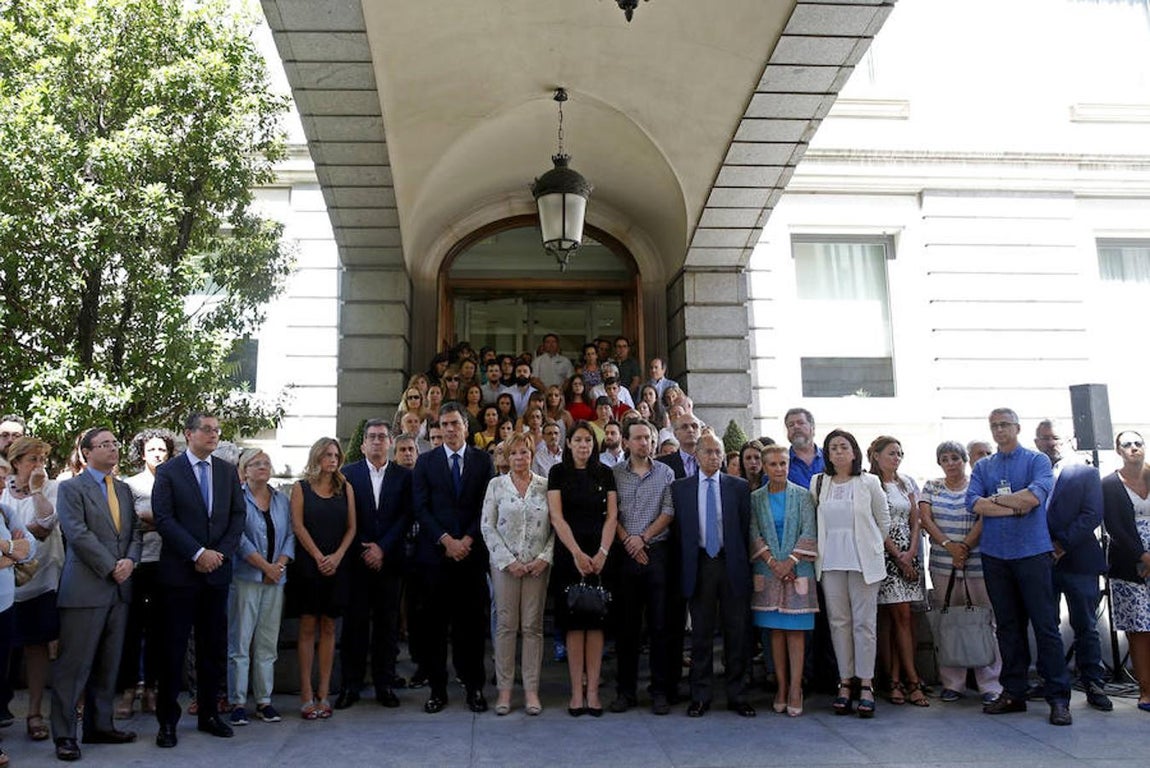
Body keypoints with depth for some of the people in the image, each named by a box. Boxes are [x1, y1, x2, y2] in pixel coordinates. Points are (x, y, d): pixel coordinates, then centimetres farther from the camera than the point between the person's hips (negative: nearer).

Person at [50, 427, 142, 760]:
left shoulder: (124, 489, 16)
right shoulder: (71, 488, -3)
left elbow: (134, 530, 13)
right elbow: (78, 534, -12)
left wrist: (130, 560, -6)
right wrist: (111, 567, -13)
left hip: (119, 588, 6)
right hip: (85, 588, -6)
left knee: (108, 664, 11)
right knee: (74, 664, -1)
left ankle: (100, 726, 20)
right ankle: (64, 734, 8)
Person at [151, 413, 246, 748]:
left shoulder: (227, 471, 9)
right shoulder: (168, 471, -2)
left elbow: (239, 515, 6)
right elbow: (164, 519, -10)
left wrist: (221, 553, -7)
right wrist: (198, 553, -16)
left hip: (217, 570, 4)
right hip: (179, 571, -3)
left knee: (214, 646, 10)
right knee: (173, 648, 3)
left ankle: (208, 713, 21)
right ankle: (168, 720, 14)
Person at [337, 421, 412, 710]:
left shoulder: (404, 476, 6)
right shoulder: (348, 473, 5)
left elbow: (406, 516, 0)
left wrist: (382, 548, -8)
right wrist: (363, 550, -7)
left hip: (390, 561, 1)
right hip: (356, 561, -1)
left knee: (388, 624, 5)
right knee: (354, 623, 3)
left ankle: (385, 684, 14)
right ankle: (351, 685, 12)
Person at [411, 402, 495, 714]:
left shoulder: (483, 460, 8)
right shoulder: (425, 462, 8)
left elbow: (487, 506, 2)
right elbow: (421, 507, 0)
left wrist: (467, 540, -9)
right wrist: (446, 540, -9)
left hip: (472, 553, 0)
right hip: (434, 554, 0)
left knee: (472, 623, 4)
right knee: (433, 625, 4)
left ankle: (474, 688, 14)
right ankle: (437, 689, 14)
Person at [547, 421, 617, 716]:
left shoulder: (605, 474, 9)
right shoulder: (558, 472, 3)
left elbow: (611, 516, 3)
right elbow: (556, 517, -4)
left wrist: (602, 553, -11)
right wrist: (578, 554, -13)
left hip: (599, 555, 1)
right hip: (569, 555, -1)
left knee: (596, 622, 1)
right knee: (574, 623, 0)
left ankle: (592, 690, 5)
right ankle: (577, 690, 5)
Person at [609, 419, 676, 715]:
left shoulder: (665, 473, 6)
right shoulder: (614, 473, 6)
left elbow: (669, 512, -1)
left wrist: (643, 538, -9)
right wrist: (627, 541, -9)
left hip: (657, 553, 0)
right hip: (625, 554, 1)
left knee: (659, 624, 1)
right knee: (626, 624, 6)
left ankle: (660, 691, 10)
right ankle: (626, 690, 14)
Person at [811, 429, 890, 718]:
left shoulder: (869, 483, 1)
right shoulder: (818, 483, 6)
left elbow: (884, 521, 9)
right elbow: (813, 519, 12)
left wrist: (872, 549, 10)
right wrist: (827, 545, 7)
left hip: (863, 561, -2)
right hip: (830, 562, 2)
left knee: (864, 623, -1)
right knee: (838, 621, 4)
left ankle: (866, 684, 6)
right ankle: (845, 682, 12)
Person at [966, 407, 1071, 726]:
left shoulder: (1037, 460, 3)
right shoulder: (982, 467, 12)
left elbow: (1036, 495, -15)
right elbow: (973, 502, -3)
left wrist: (995, 499, -5)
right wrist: (1016, 507, -11)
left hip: (1032, 553, -3)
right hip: (995, 555, 4)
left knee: (1046, 625, -3)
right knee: (1008, 625, 10)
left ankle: (1059, 697, 4)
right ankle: (1013, 693, 17)